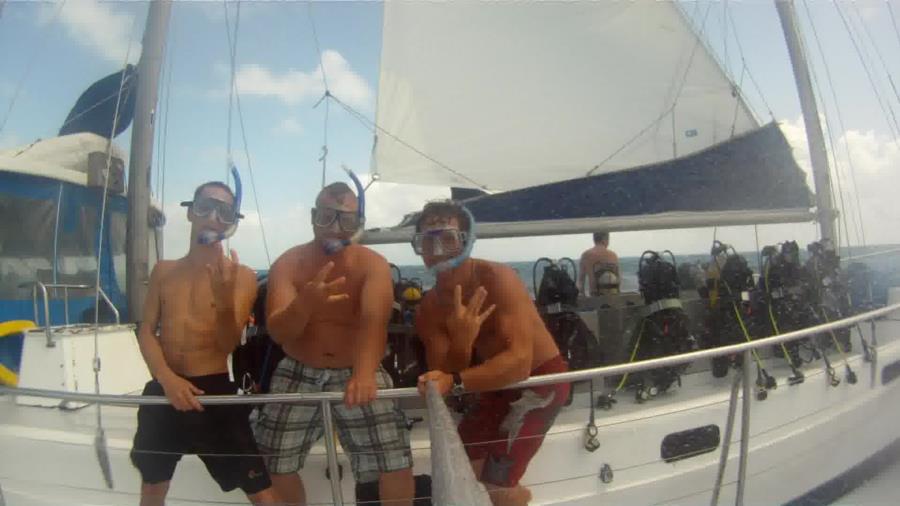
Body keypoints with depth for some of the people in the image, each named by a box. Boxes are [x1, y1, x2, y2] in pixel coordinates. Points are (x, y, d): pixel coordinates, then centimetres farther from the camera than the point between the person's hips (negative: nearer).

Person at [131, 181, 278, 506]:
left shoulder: (241, 276, -5)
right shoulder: (164, 271, 7)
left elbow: (228, 344, -10)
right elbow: (146, 331, 2)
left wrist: (225, 302, -32)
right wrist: (166, 377, -16)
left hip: (215, 392, -4)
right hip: (162, 391, 4)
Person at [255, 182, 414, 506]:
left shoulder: (373, 264, -11)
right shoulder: (287, 264, -7)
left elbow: (374, 321, -26)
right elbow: (277, 332, -16)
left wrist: (365, 373, -45)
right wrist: (305, 304, -38)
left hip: (356, 373, -1)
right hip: (298, 374, 2)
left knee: (397, 465, -7)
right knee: (276, 466, 6)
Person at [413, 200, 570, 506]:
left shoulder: (497, 278, -25)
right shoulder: (429, 309, -8)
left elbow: (519, 362, -35)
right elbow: (445, 381, -15)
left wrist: (455, 381, -42)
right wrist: (461, 344, -33)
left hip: (541, 377, -6)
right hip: (497, 383, 6)